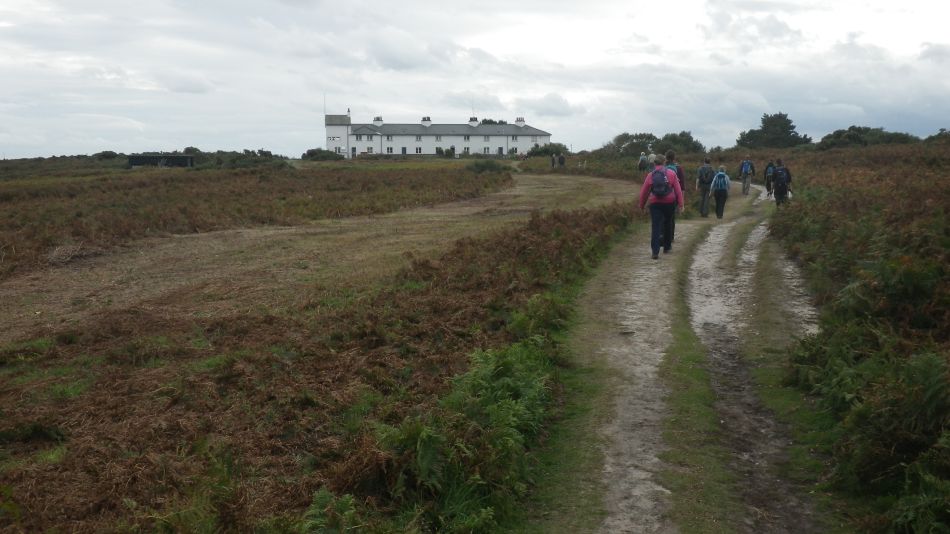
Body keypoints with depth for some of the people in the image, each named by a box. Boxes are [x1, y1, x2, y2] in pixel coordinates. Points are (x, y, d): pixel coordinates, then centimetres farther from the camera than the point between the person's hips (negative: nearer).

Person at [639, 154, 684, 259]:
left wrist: (642, 205, 19)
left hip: (655, 203, 0)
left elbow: (644, 192, 7)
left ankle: (655, 251, -14)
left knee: (655, 227, -3)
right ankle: (667, 246, 33)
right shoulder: (671, 173, -1)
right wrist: (681, 204, -1)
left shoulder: (650, 175, 2)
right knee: (668, 224, 20)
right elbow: (678, 189, -3)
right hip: (669, 203, 0)